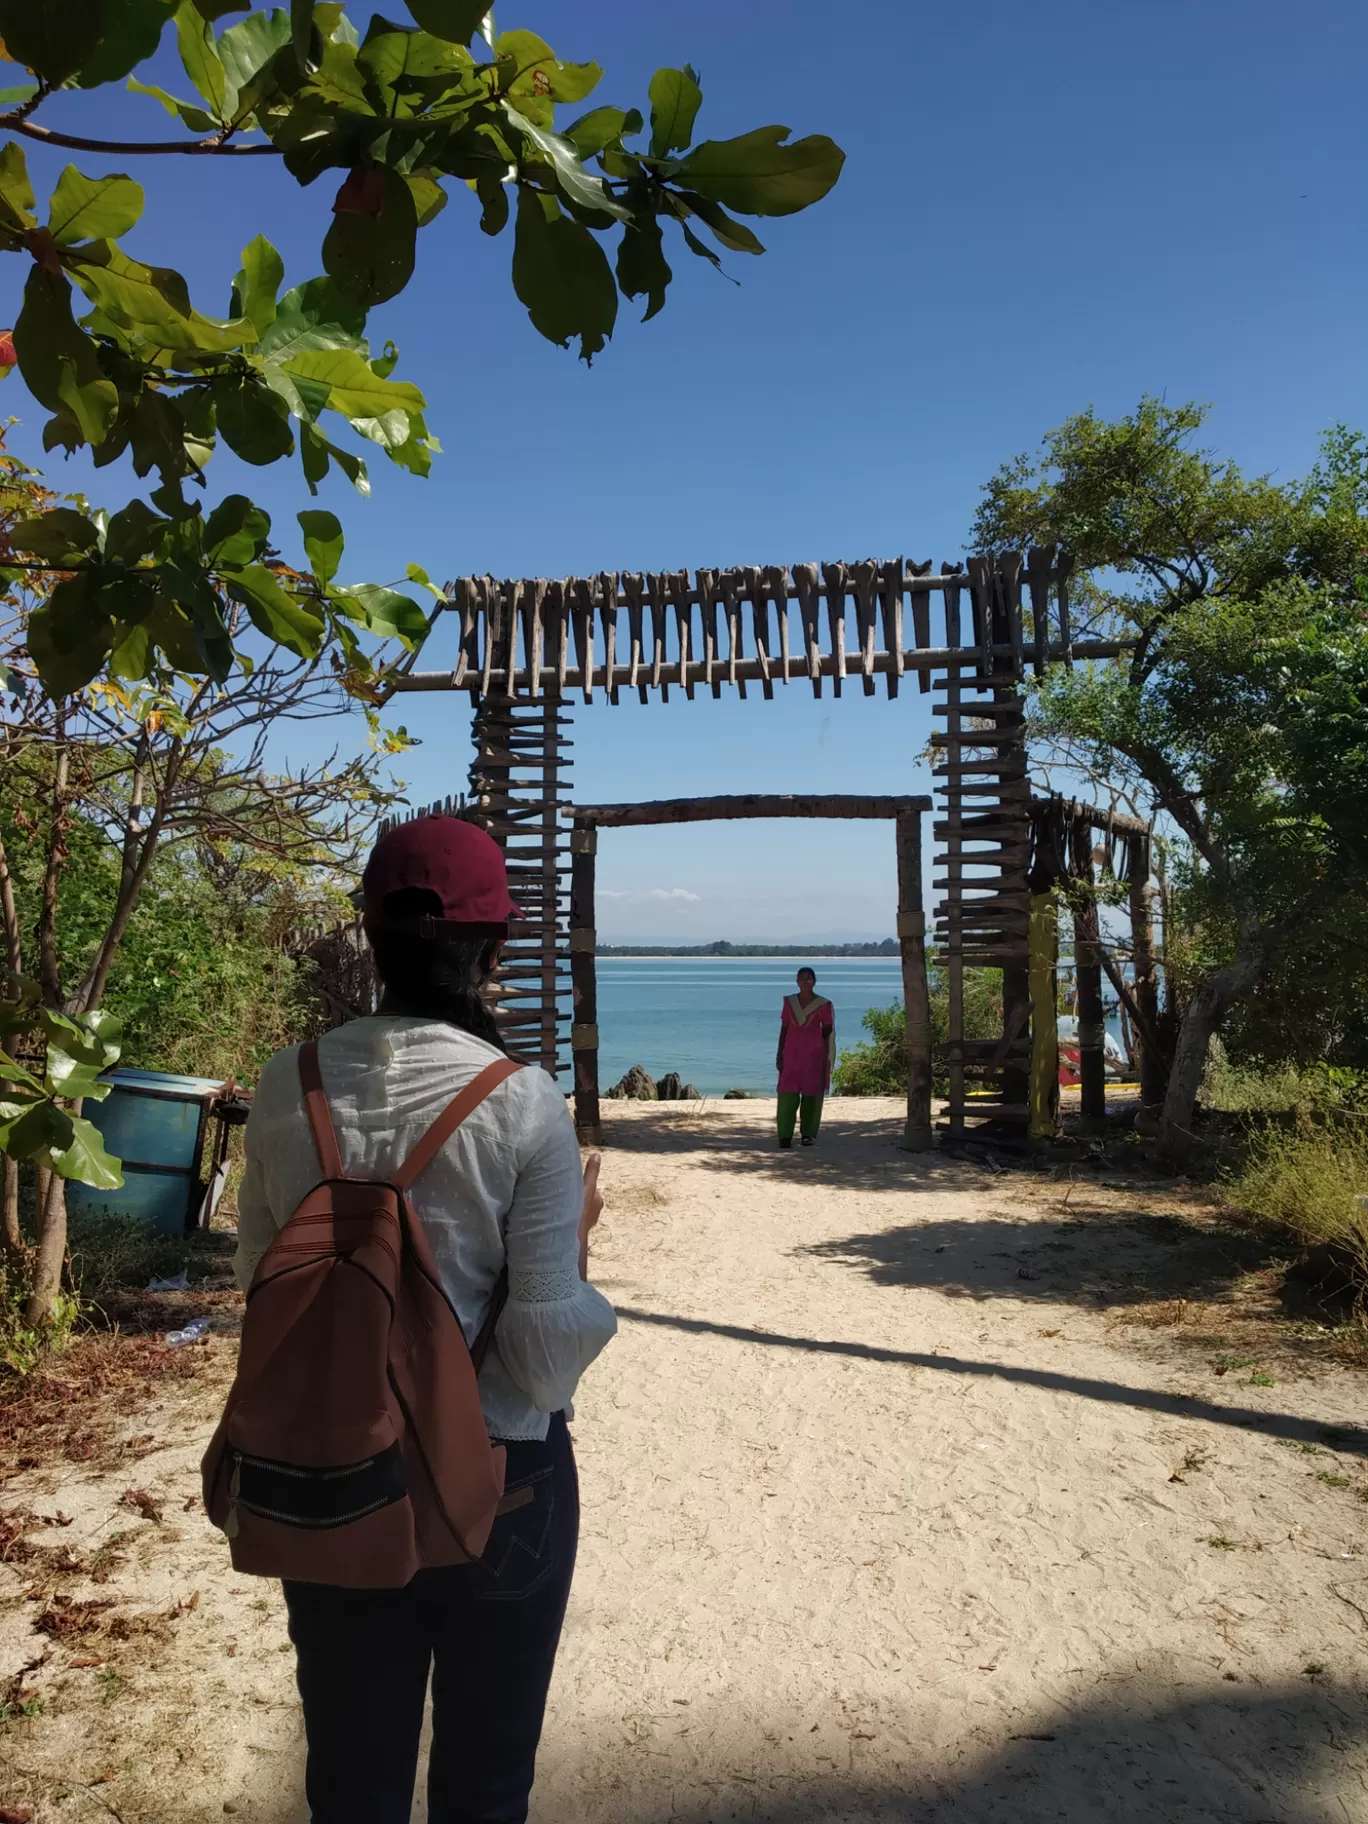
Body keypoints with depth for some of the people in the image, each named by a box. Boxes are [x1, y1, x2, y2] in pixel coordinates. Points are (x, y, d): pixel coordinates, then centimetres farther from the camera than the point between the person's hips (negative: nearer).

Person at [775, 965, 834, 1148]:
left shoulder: (823, 1005, -1)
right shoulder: (789, 1002, 6)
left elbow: (828, 1032, 2)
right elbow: (784, 1029, 8)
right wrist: (779, 1055, 3)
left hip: (814, 1054, -1)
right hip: (792, 1053, 1)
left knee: (811, 1093, 1)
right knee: (788, 1093, -6)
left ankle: (808, 1133, 11)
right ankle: (785, 1135, -5)